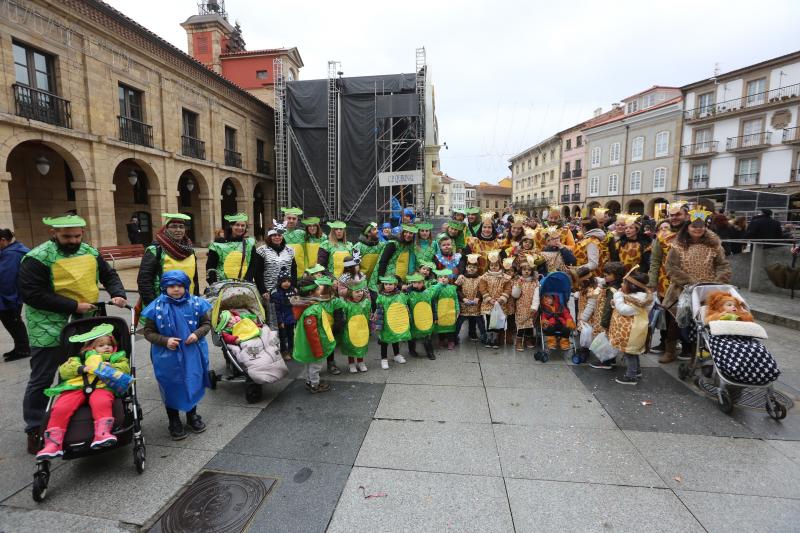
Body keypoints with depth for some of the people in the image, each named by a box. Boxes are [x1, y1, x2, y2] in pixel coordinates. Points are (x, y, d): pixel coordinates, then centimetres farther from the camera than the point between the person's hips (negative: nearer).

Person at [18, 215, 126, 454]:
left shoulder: (90, 252, 4)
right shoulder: (37, 258, -13)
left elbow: (109, 275, 14)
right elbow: (31, 293, -18)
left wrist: (118, 294, -5)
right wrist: (73, 306, -21)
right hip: (50, 329, -5)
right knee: (42, 380, 5)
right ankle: (35, 431, 20)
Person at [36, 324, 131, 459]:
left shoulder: (116, 357, 30)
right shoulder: (80, 358, 33)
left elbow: (125, 368, 12)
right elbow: (63, 371, 18)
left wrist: (111, 367, -6)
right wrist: (82, 369, 0)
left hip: (101, 386, -2)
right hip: (76, 387, 3)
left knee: (101, 402, -36)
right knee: (61, 408, -25)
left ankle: (102, 434, -44)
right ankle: (53, 443, -19)